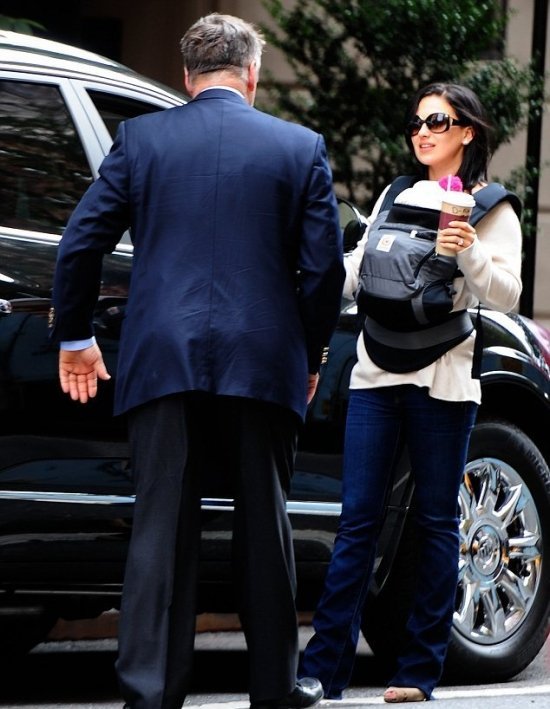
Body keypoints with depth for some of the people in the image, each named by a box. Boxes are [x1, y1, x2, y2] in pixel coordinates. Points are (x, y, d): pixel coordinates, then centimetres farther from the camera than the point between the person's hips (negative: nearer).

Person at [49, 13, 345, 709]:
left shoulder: (140, 138, 4)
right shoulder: (300, 148, 4)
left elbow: (81, 242, 3)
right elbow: (324, 266, 2)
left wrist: (74, 337, 16)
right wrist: (310, 355, 16)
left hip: (162, 359, 0)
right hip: (262, 363, 0)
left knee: (160, 528, 2)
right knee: (264, 525, 11)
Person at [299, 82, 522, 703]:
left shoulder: (491, 210, 6)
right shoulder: (396, 197, 20)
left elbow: (505, 296, -4)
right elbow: (355, 272, 22)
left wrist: (469, 253, -20)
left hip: (442, 379, -3)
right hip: (376, 372, 4)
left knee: (436, 522, 2)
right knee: (357, 521, -1)